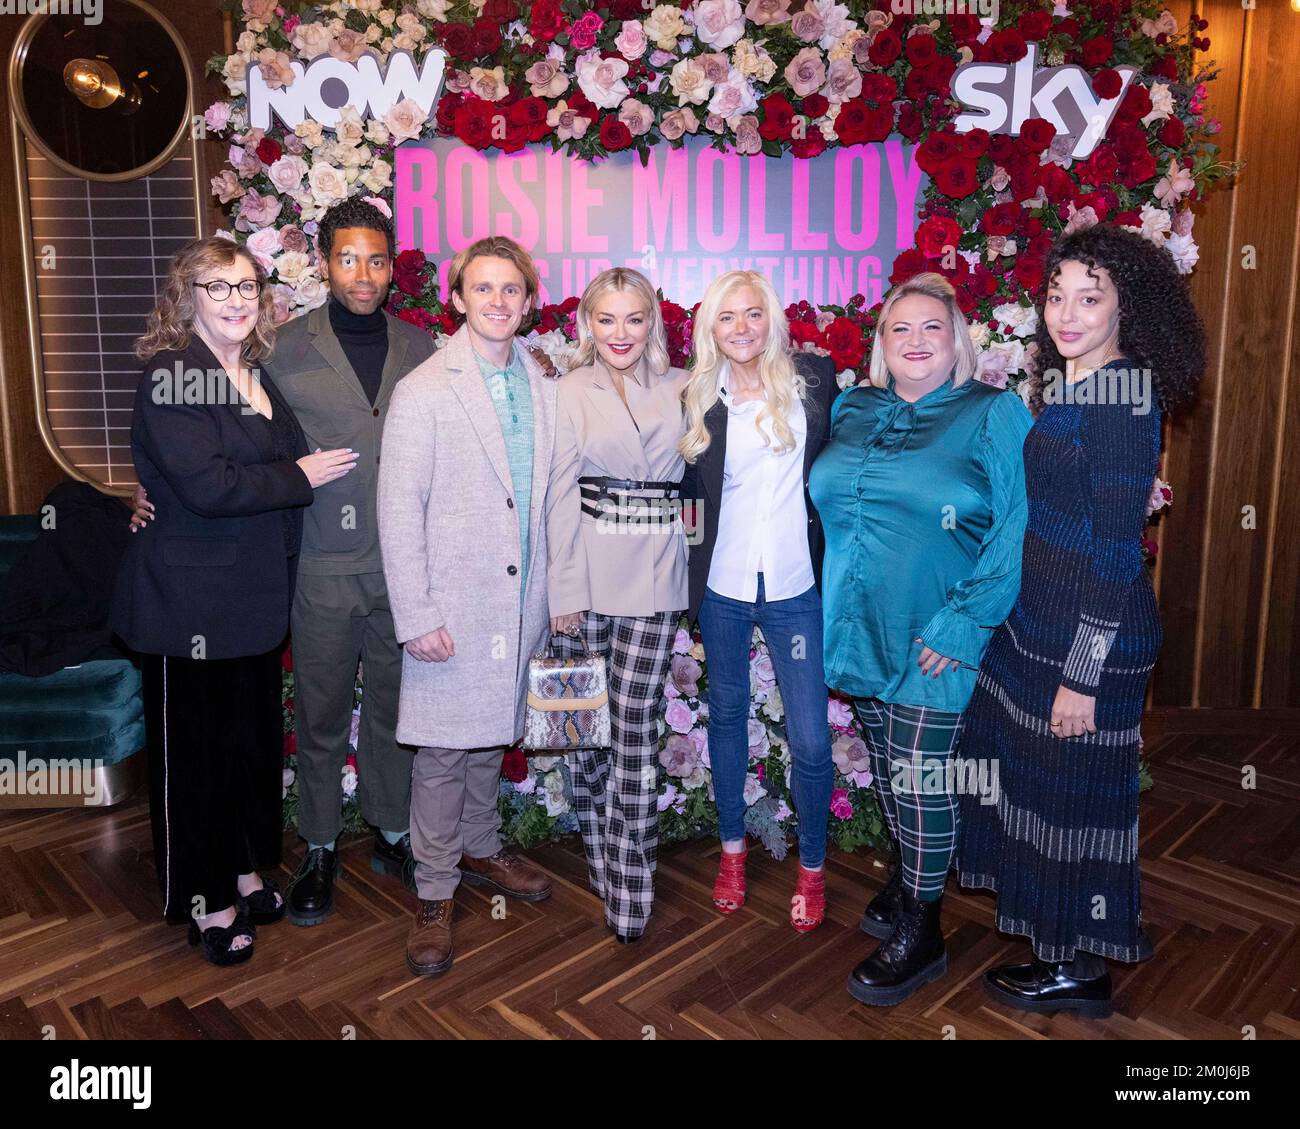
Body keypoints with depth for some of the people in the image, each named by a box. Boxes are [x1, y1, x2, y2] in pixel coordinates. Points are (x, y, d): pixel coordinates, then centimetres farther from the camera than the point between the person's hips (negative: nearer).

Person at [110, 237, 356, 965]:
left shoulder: (259, 374, 11)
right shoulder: (171, 377, -13)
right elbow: (208, 486, -24)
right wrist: (300, 476, -15)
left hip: (256, 596, 8)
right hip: (192, 599, -8)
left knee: (255, 735, 17)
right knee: (195, 749, 6)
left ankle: (245, 870, 35)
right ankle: (205, 899, 23)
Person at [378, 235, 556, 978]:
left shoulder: (543, 389, 8)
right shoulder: (423, 392, -8)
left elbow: (547, 499, 11)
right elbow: (399, 512, -10)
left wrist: (551, 596, 10)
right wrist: (416, 616, -14)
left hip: (520, 604, 5)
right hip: (450, 608, -5)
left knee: (492, 735, 19)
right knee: (442, 754, 3)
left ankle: (482, 850, 39)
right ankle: (436, 894, 19)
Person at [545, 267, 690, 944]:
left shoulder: (679, 390, 8)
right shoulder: (571, 393, 3)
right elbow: (561, 496, -1)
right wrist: (564, 590, -6)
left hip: (654, 577, 0)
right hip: (587, 574, 0)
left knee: (635, 724, -2)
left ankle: (631, 879, 8)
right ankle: (597, 854, 27)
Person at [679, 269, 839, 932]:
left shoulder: (813, 378, -1)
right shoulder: (700, 399, 2)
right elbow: (687, 486, 8)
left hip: (794, 586, -2)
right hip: (721, 585, 2)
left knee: (810, 739, 0)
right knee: (726, 716, 16)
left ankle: (812, 867, 23)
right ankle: (732, 848, 37)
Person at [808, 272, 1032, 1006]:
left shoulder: (994, 415, -6)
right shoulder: (852, 412, 9)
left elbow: (1016, 529, -13)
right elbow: (827, 504, 16)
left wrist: (966, 621, -18)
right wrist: (832, 605, 5)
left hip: (935, 639, -5)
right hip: (861, 628, 5)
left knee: (922, 777, 2)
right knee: (887, 767, 17)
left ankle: (920, 933, 19)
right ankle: (907, 878, 39)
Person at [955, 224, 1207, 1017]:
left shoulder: (1126, 399, -18)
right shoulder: (1068, 388, 8)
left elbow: (1116, 549, -20)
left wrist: (1083, 675, -19)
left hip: (1091, 633, -9)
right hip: (1039, 618, 9)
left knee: (1072, 792, 6)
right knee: (1039, 778, 19)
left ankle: (1078, 970, 27)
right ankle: (1062, 948, 39)